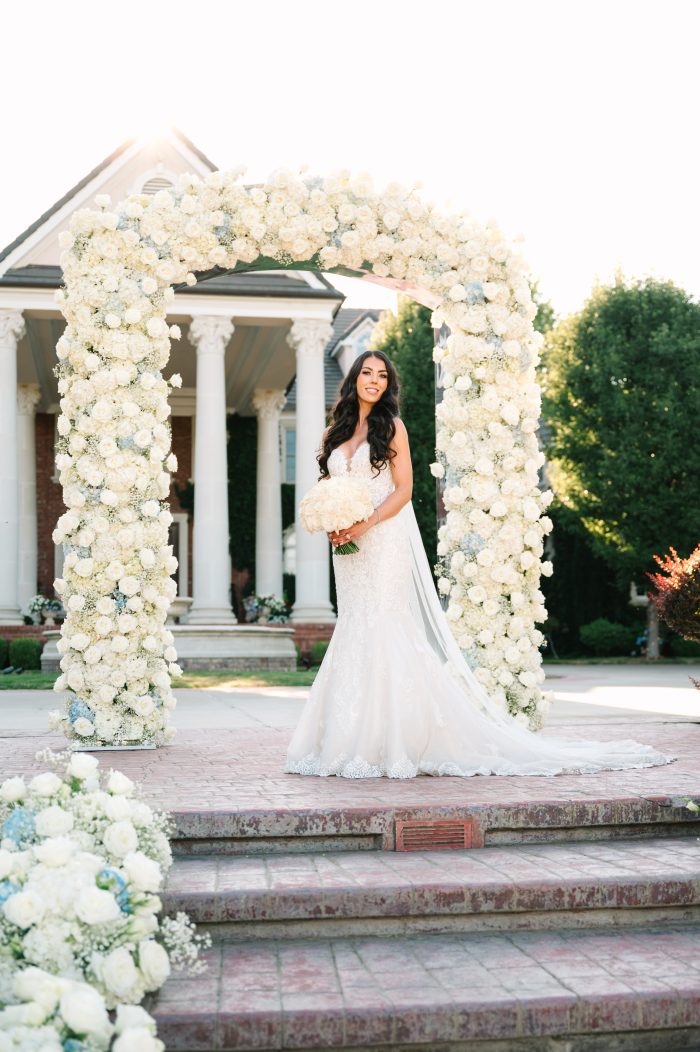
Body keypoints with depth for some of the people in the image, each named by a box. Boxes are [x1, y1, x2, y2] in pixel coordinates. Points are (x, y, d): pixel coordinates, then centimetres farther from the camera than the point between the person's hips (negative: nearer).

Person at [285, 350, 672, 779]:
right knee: (356, 634, 4)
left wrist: (366, 523, -17)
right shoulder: (337, 433, 17)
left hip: (385, 539, -5)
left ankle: (392, 743, -7)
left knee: (384, 629, -10)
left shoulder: (391, 426, 1)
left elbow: (403, 490, -6)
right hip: (349, 548, 6)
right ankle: (354, 739, 7)